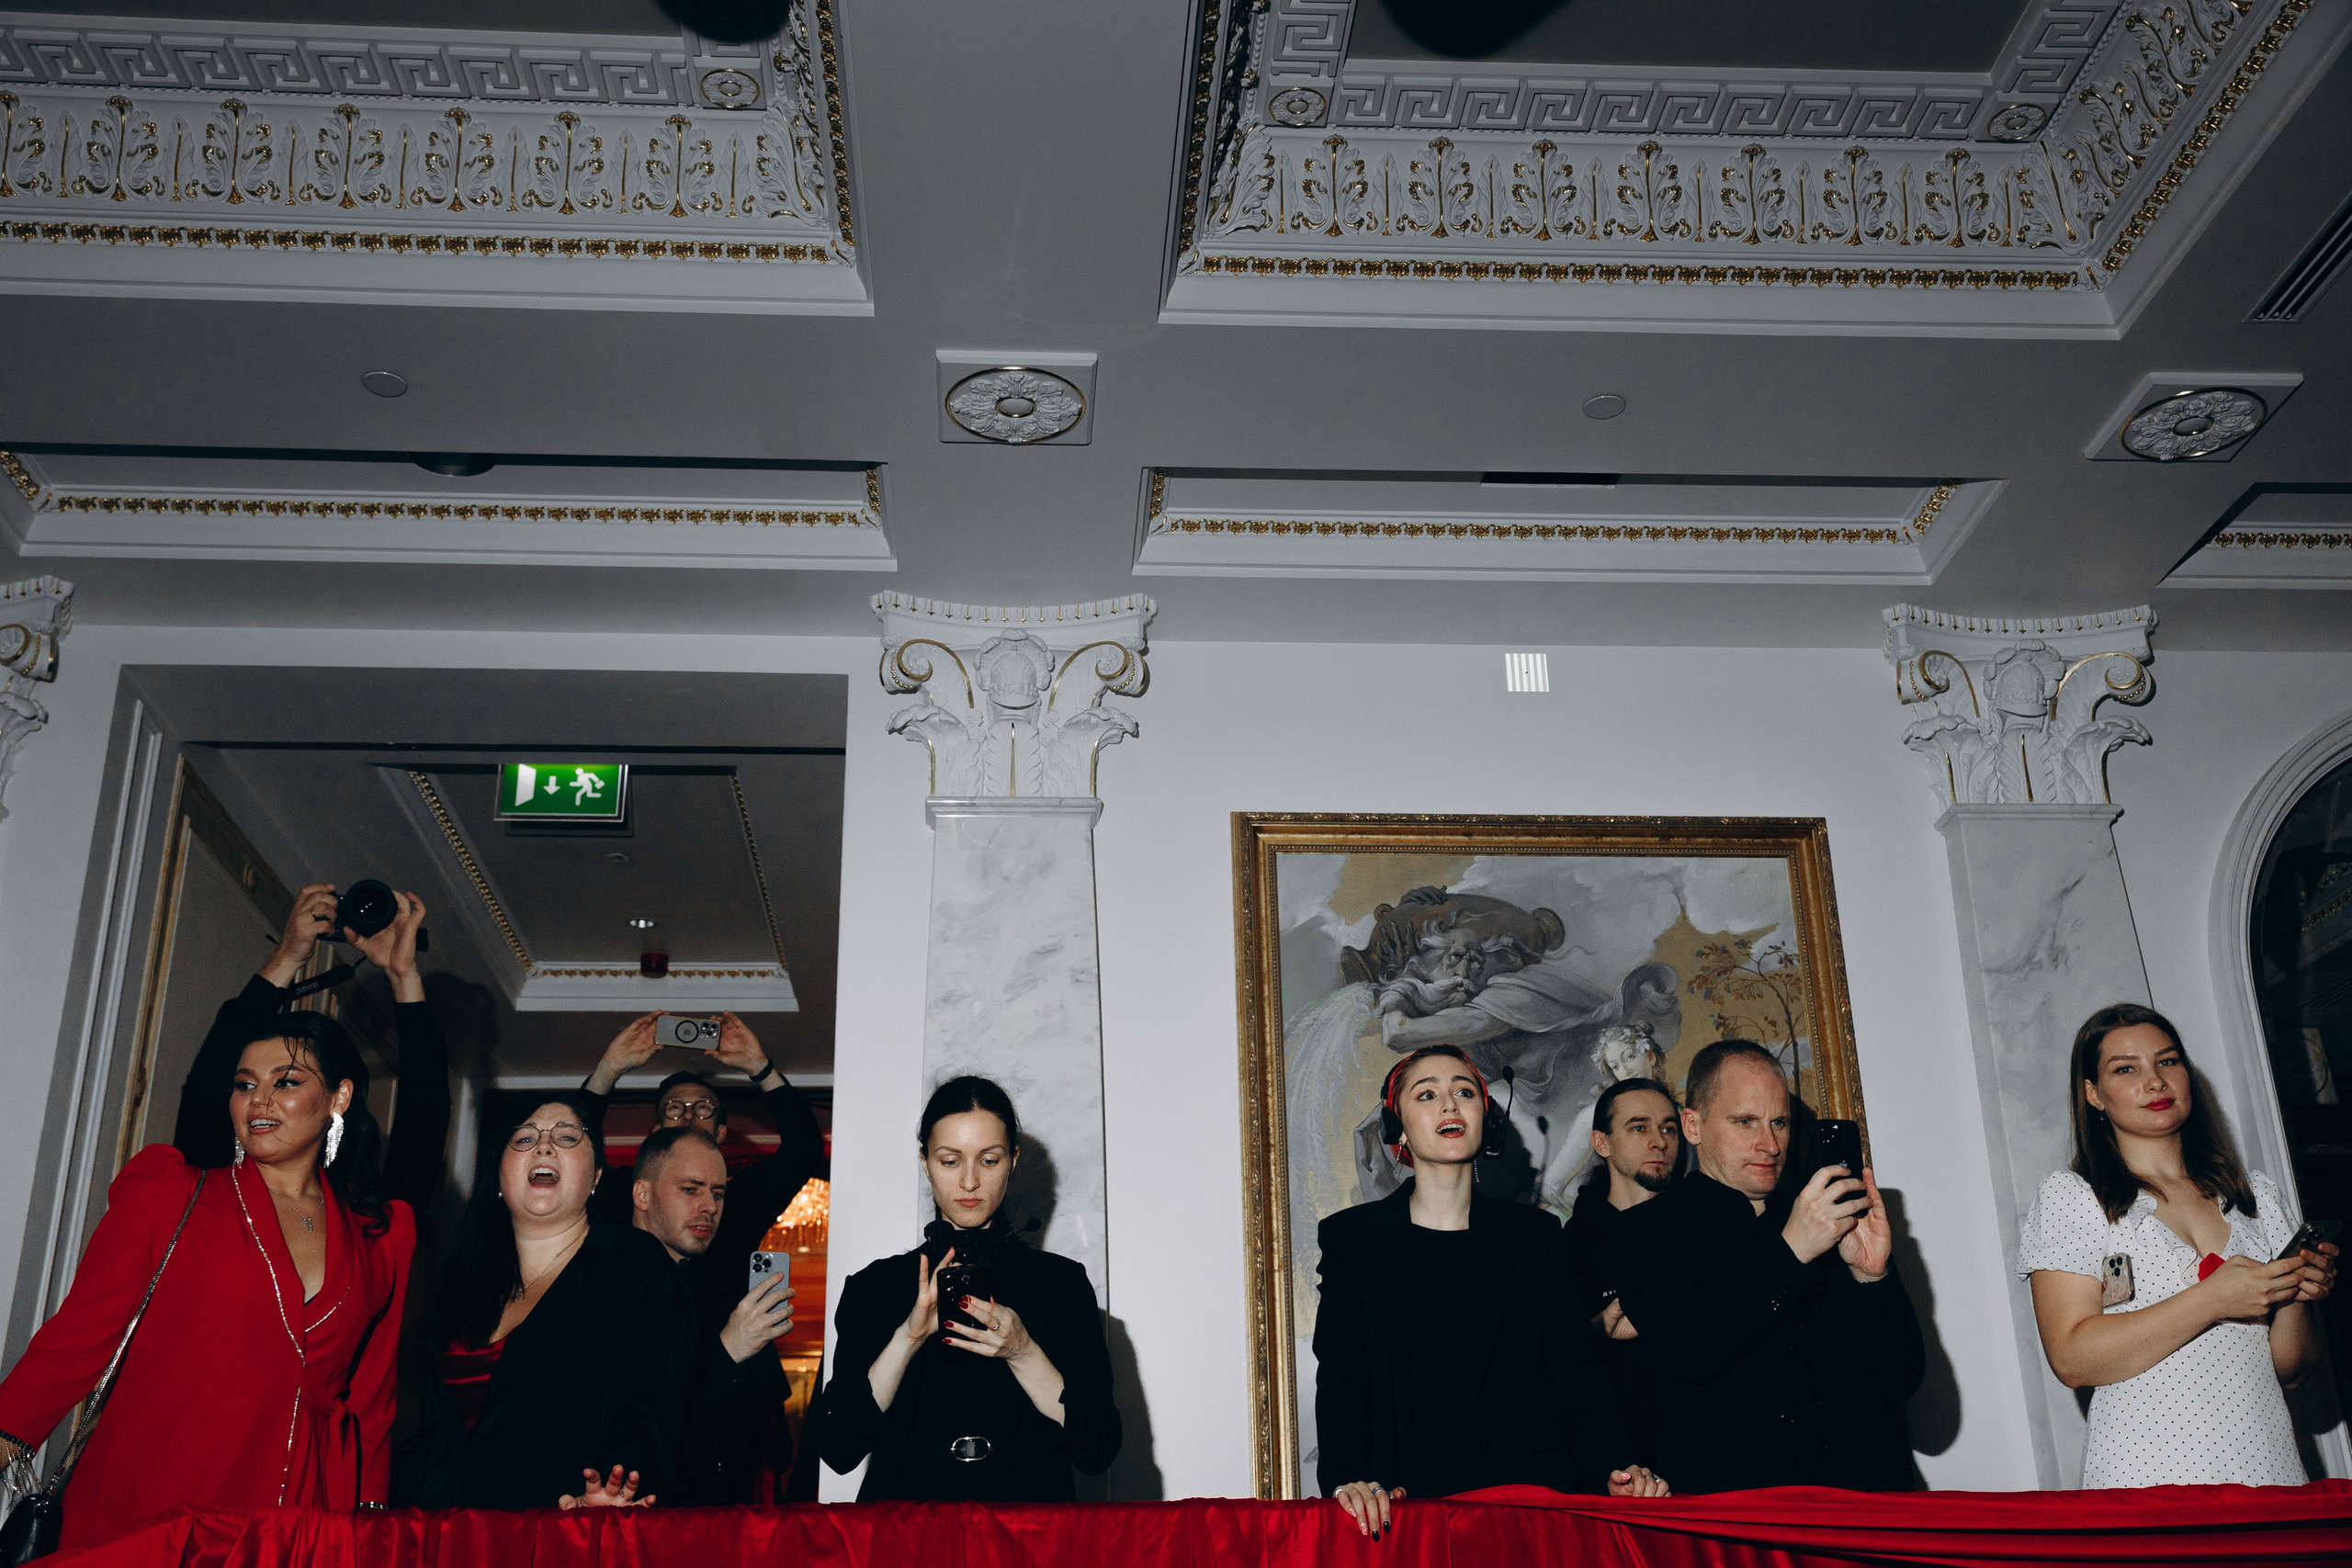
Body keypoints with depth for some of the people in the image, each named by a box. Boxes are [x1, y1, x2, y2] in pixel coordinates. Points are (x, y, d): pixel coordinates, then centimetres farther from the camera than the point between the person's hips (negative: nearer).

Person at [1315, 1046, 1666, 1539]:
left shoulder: (1536, 1234, 15)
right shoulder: (1351, 1238, 9)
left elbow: (1572, 1368, 10)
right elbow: (1341, 1378, -1)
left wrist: (1614, 1467, -8)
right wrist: (1347, 1478, -20)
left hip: (1537, 1493, 2)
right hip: (1413, 1498, -1)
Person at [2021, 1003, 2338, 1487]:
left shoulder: (2257, 1194, 13)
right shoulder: (2069, 1199, -1)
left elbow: (2288, 1370, 15)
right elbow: (2072, 1360, -12)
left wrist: (2295, 1297, -5)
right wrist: (2212, 1299, -15)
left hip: (2269, 1474, 4)